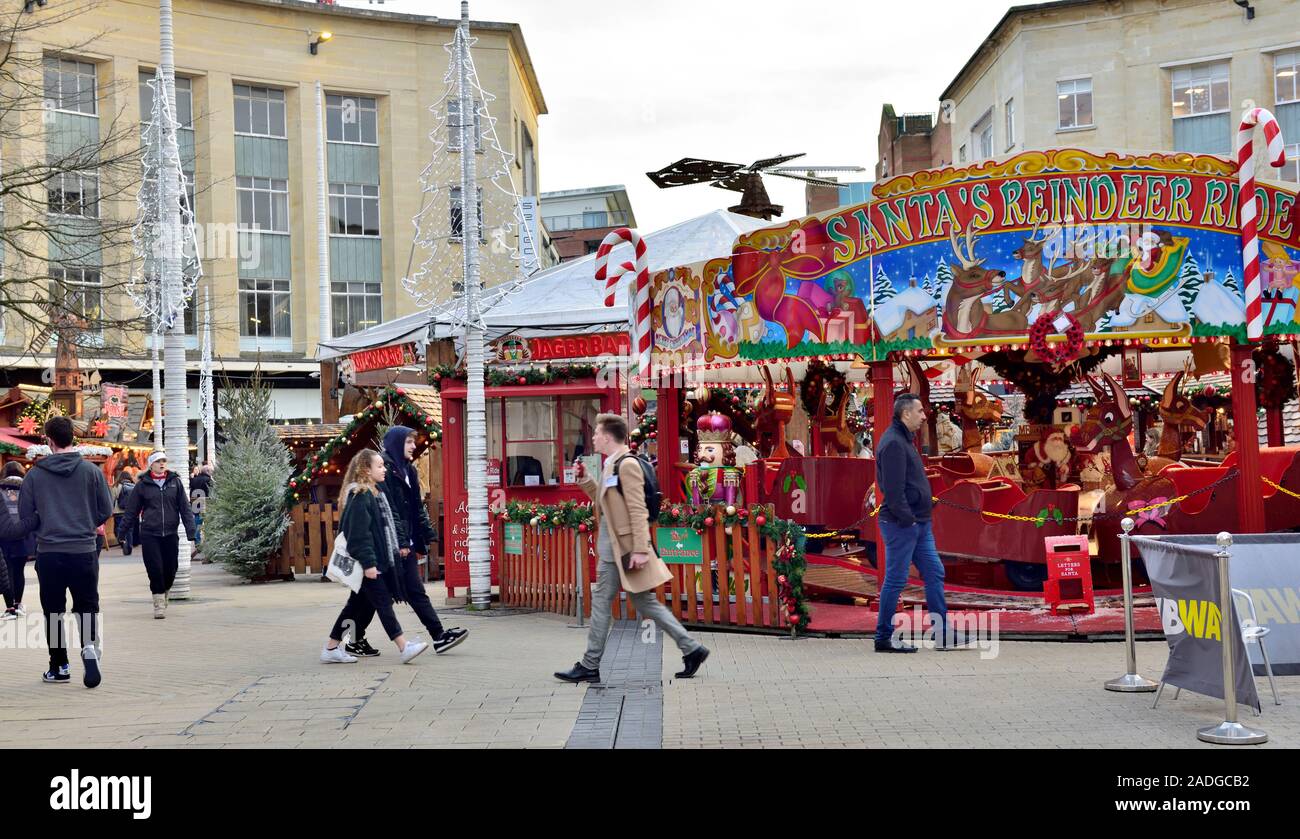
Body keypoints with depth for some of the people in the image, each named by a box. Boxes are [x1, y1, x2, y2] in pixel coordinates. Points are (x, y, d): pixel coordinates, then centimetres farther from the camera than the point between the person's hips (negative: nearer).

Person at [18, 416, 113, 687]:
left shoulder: (34, 474, -3)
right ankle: (89, 646, -15)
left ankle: (58, 666, 14)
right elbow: (106, 510, 2)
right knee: (87, 606, 10)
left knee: (53, 611, 11)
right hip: (84, 551, 0)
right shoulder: (91, 471, -3)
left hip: (48, 553, 0)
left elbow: (24, 515, 1)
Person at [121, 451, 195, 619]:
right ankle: (159, 604, 3)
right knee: (155, 570, -7)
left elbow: (185, 508, 5)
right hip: (149, 534, -2)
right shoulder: (142, 485, 3)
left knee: (170, 570, 6)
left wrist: (190, 531, -2)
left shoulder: (175, 482, 6)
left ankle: (164, 594, 32)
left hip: (170, 534, 2)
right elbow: (131, 510, 7)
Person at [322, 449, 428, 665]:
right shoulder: (359, 496, -14)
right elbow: (358, 533, -20)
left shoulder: (373, 494, 16)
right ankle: (404, 648, -8)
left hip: (376, 559, 10)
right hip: (367, 560, -10)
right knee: (383, 602, -8)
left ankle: (331, 649, 16)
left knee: (357, 604, 12)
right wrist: (368, 563, -22)